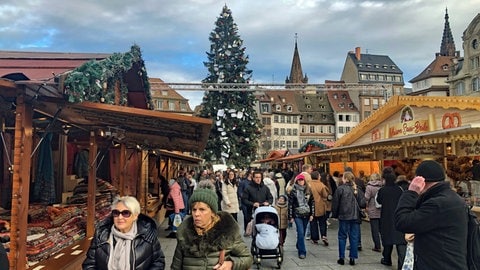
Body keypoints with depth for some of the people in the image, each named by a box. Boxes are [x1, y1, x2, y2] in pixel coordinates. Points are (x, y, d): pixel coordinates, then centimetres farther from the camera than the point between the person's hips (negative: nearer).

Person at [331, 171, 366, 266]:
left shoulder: (340, 188, -8)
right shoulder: (357, 189, 2)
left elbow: (335, 203, -6)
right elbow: (363, 204, -1)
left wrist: (334, 214, 4)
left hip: (344, 216, -3)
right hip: (355, 217, 3)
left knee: (342, 237, 8)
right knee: (354, 237, 10)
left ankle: (342, 257, 11)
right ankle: (352, 258, 13)